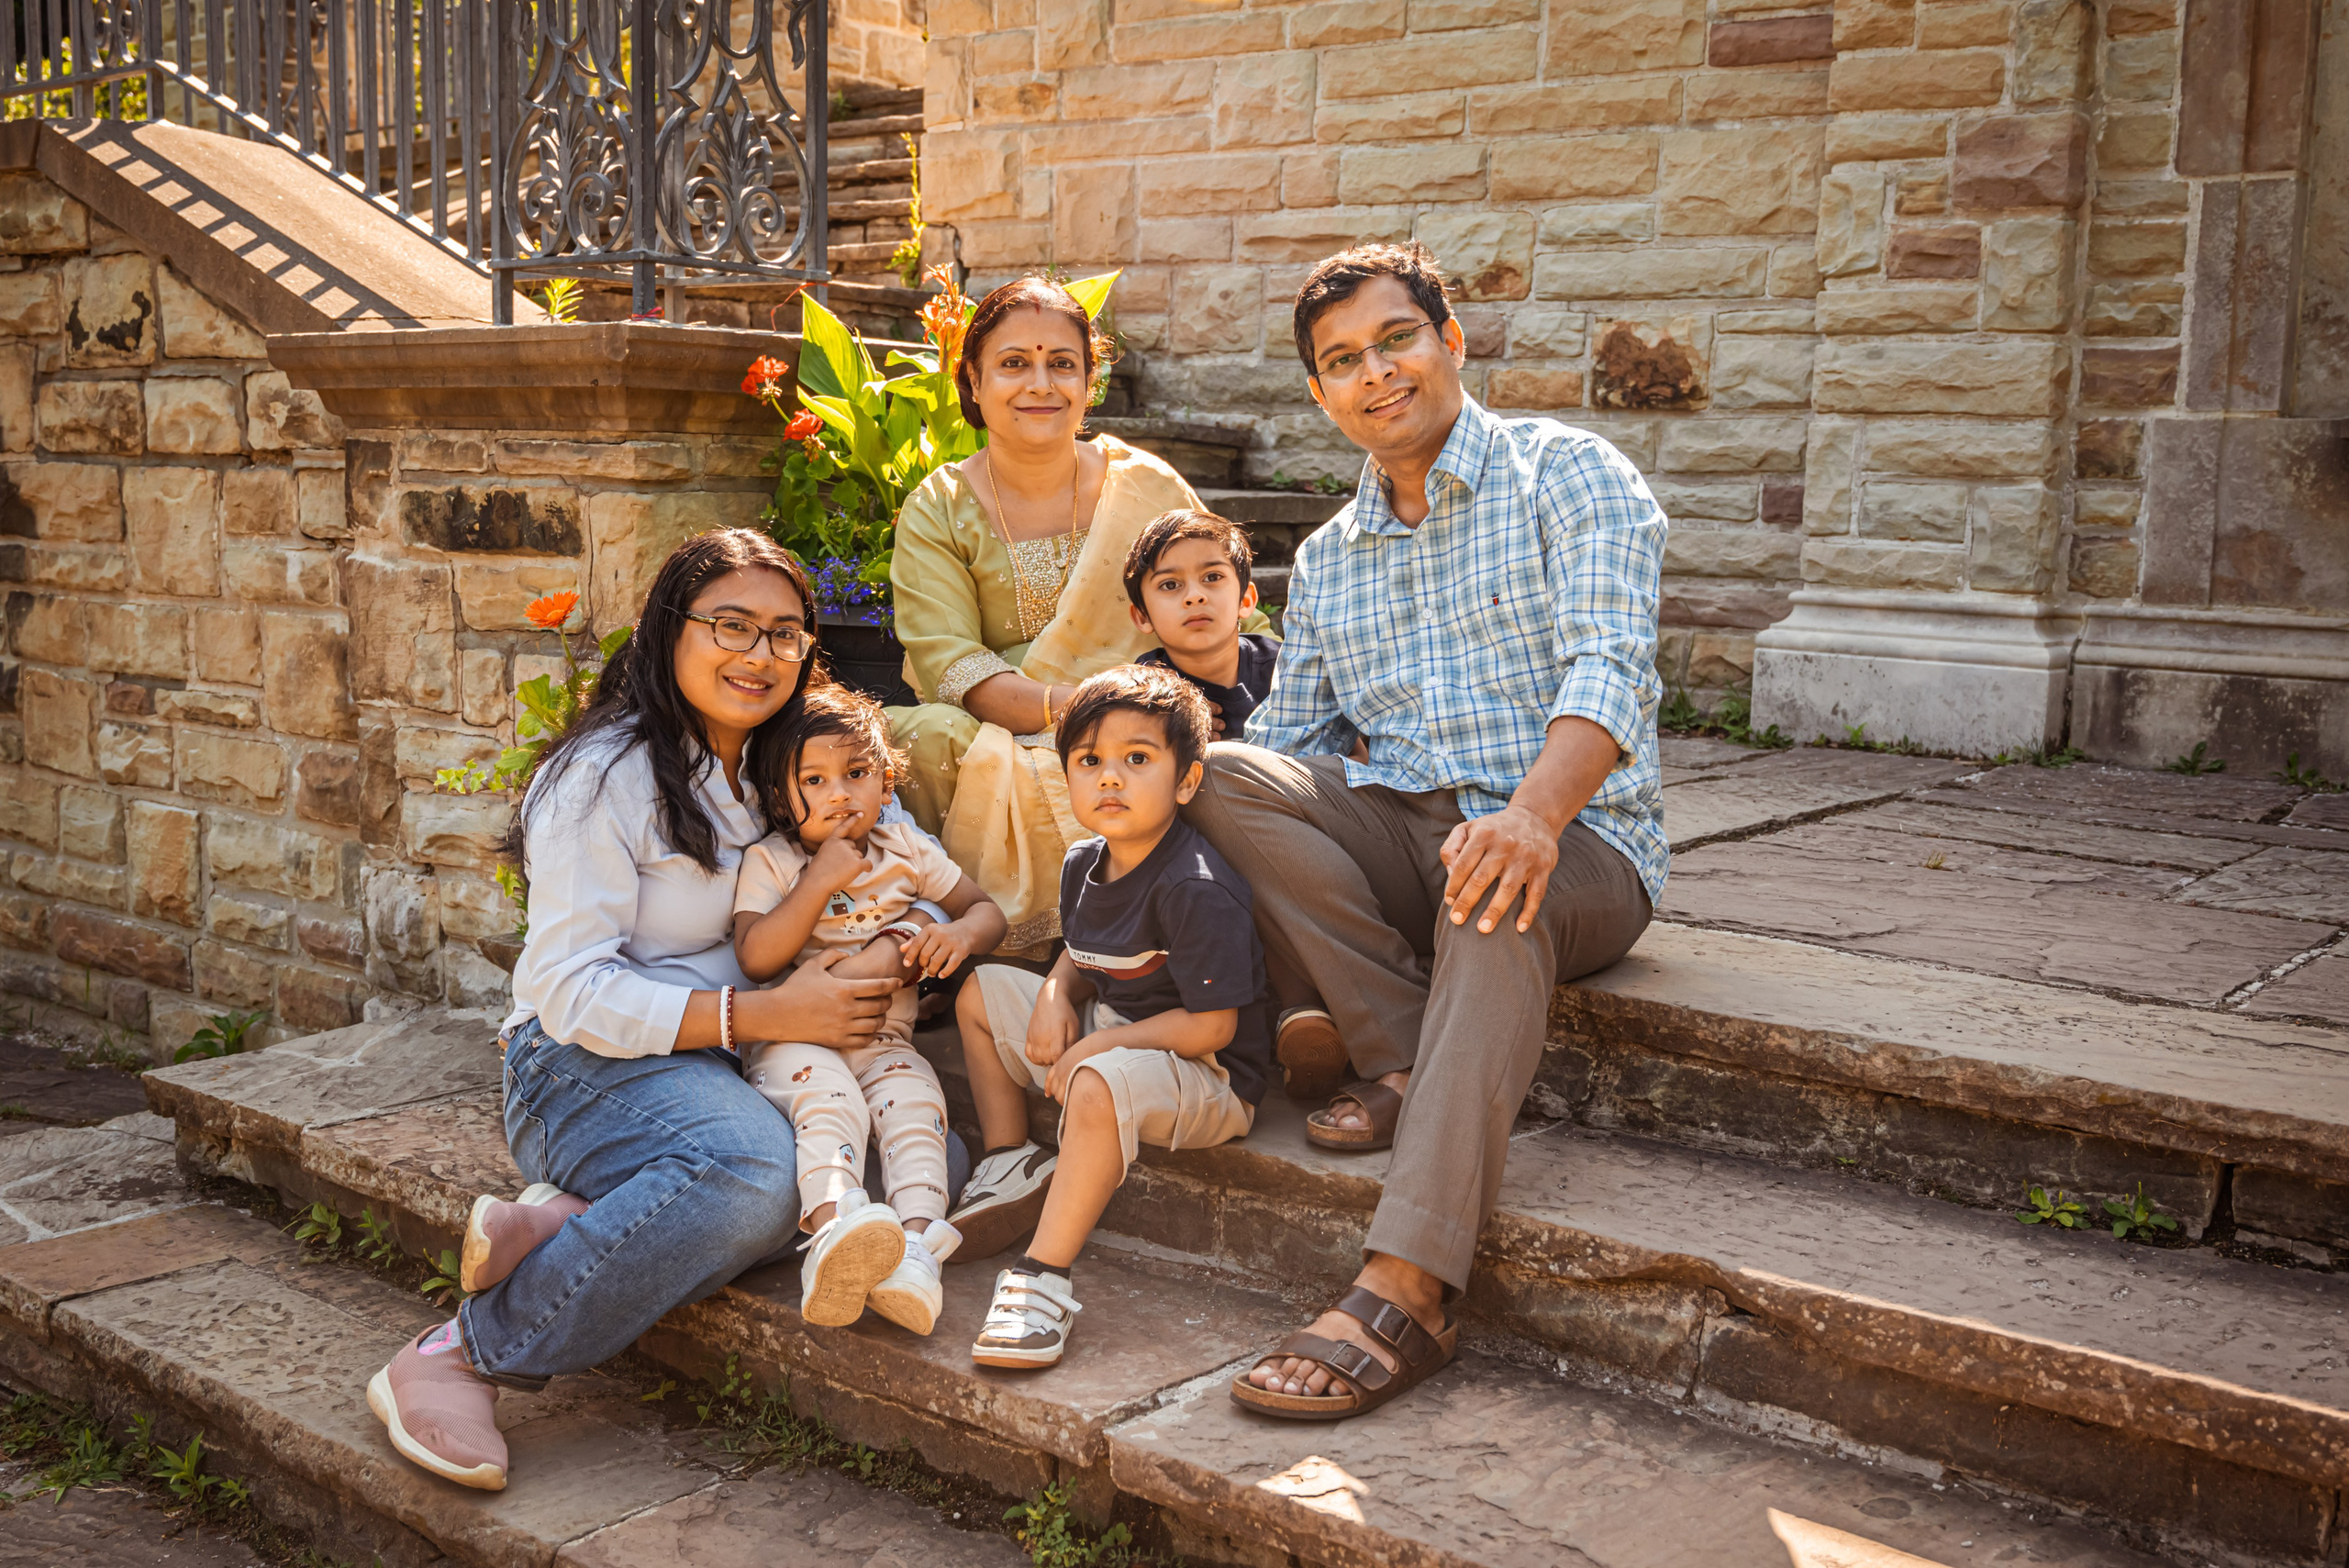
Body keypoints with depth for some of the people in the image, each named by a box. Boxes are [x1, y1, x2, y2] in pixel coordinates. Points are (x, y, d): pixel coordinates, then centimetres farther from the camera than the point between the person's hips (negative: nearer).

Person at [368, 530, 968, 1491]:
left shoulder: (786, 767, 13)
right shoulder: (605, 777, -10)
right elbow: (571, 993, -16)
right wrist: (767, 1016, -23)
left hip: (738, 1065, 7)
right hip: (591, 1064, -7)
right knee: (756, 1168, -38)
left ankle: (572, 1227, -20)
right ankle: (465, 1355, -22)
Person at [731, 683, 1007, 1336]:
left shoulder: (907, 849, 10)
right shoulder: (770, 861, 1)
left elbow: (988, 911, 16)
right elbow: (756, 960, -13)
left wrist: (959, 934, -9)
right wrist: (822, 880, -18)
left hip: (882, 1040, 3)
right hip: (794, 1038, -3)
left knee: (914, 1096, -27)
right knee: (825, 1097, -33)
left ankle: (915, 1241, -41)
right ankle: (836, 1227, -54)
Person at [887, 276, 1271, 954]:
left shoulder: (1146, 489, 4)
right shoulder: (937, 511, 3)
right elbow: (947, 665, -10)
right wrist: (1075, 708, -26)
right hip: (994, 744, 1)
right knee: (927, 735, -30)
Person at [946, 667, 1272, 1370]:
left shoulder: (1193, 888, -23)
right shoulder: (1083, 866, 4)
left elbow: (1212, 1025, -25)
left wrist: (1099, 1047, -20)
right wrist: (1054, 995, -3)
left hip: (1204, 1076, -10)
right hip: (1108, 1034, 10)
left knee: (1101, 1084, -41)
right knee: (982, 992, 15)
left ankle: (1046, 1273, -34)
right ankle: (1011, 1165, 17)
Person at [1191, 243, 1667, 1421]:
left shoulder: (1570, 476, 0)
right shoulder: (1325, 561, 18)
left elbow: (1609, 667, -16)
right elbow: (1291, 739, 15)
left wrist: (1532, 811, -37)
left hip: (1579, 845, -5)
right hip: (1398, 834, 5)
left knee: (1492, 895, -40)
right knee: (1227, 775, -21)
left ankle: (1403, 1291, -47)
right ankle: (1413, 1062, -22)